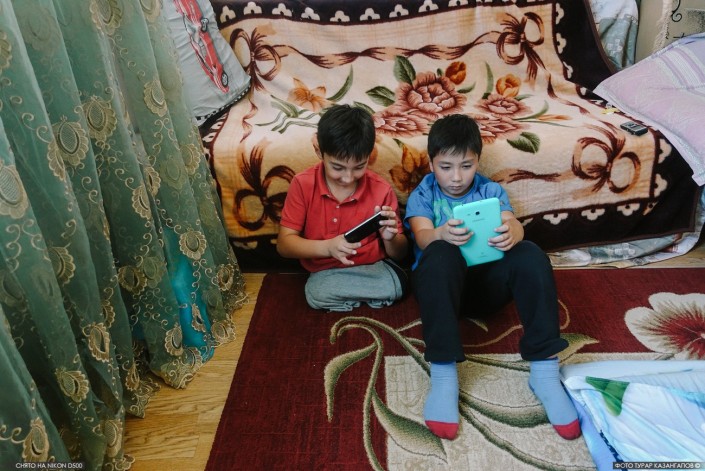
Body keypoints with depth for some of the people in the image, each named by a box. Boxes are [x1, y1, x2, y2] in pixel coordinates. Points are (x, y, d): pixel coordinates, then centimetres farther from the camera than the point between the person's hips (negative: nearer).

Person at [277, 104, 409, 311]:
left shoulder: (381, 190, -8)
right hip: (325, 273, 0)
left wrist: (389, 238, -24)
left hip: (375, 269, 1)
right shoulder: (303, 185, -8)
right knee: (317, 292, -31)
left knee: (397, 283, -27)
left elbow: (400, 254, 0)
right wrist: (328, 247, -25)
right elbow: (284, 243, -8)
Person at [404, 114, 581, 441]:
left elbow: (514, 225, -8)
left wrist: (511, 233, -35)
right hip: (441, 281, -2)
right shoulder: (422, 195, 8)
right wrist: (441, 234, -40)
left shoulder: (491, 190, 13)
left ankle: (544, 371, -25)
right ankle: (443, 375, -38)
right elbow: (422, 237, -13)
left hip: (486, 281, 2)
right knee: (441, 254, -36)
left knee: (530, 254, -28)